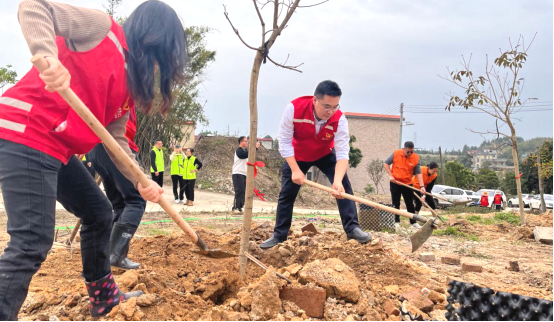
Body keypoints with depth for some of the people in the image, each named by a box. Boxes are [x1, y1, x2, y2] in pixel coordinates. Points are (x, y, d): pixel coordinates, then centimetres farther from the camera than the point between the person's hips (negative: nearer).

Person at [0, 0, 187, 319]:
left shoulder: (129, 79, 16)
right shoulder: (102, 27, -6)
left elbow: (116, 138, 14)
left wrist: (141, 182, 4)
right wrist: (48, 57, -35)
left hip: (58, 149, 10)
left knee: (99, 212, 17)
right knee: (33, 242, -15)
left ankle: (104, 297, 33)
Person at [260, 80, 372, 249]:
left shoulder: (339, 119, -32)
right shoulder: (294, 108, -35)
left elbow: (343, 153, -36)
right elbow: (284, 141, -25)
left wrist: (337, 180, -52)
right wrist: (295, 170, -31)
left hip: (325, 155, 0)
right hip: (296, 156, 0)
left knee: (344, 186, -17)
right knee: (286, 194, 1)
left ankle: (352, 228, -7)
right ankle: (279, 235, 15)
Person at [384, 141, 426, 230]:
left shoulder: (416, 158, -7)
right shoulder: (396, 154, -9)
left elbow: (418, 173, -6)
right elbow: (386, 163, 2)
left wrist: (422, 186, -15)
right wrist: (390, 175, -8)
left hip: (408, 184, 1)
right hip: (395, 183, -1)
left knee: (410, 204, 8)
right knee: (396, 204, 6)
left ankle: (413, 222, 18)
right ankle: (397, 222, 16)